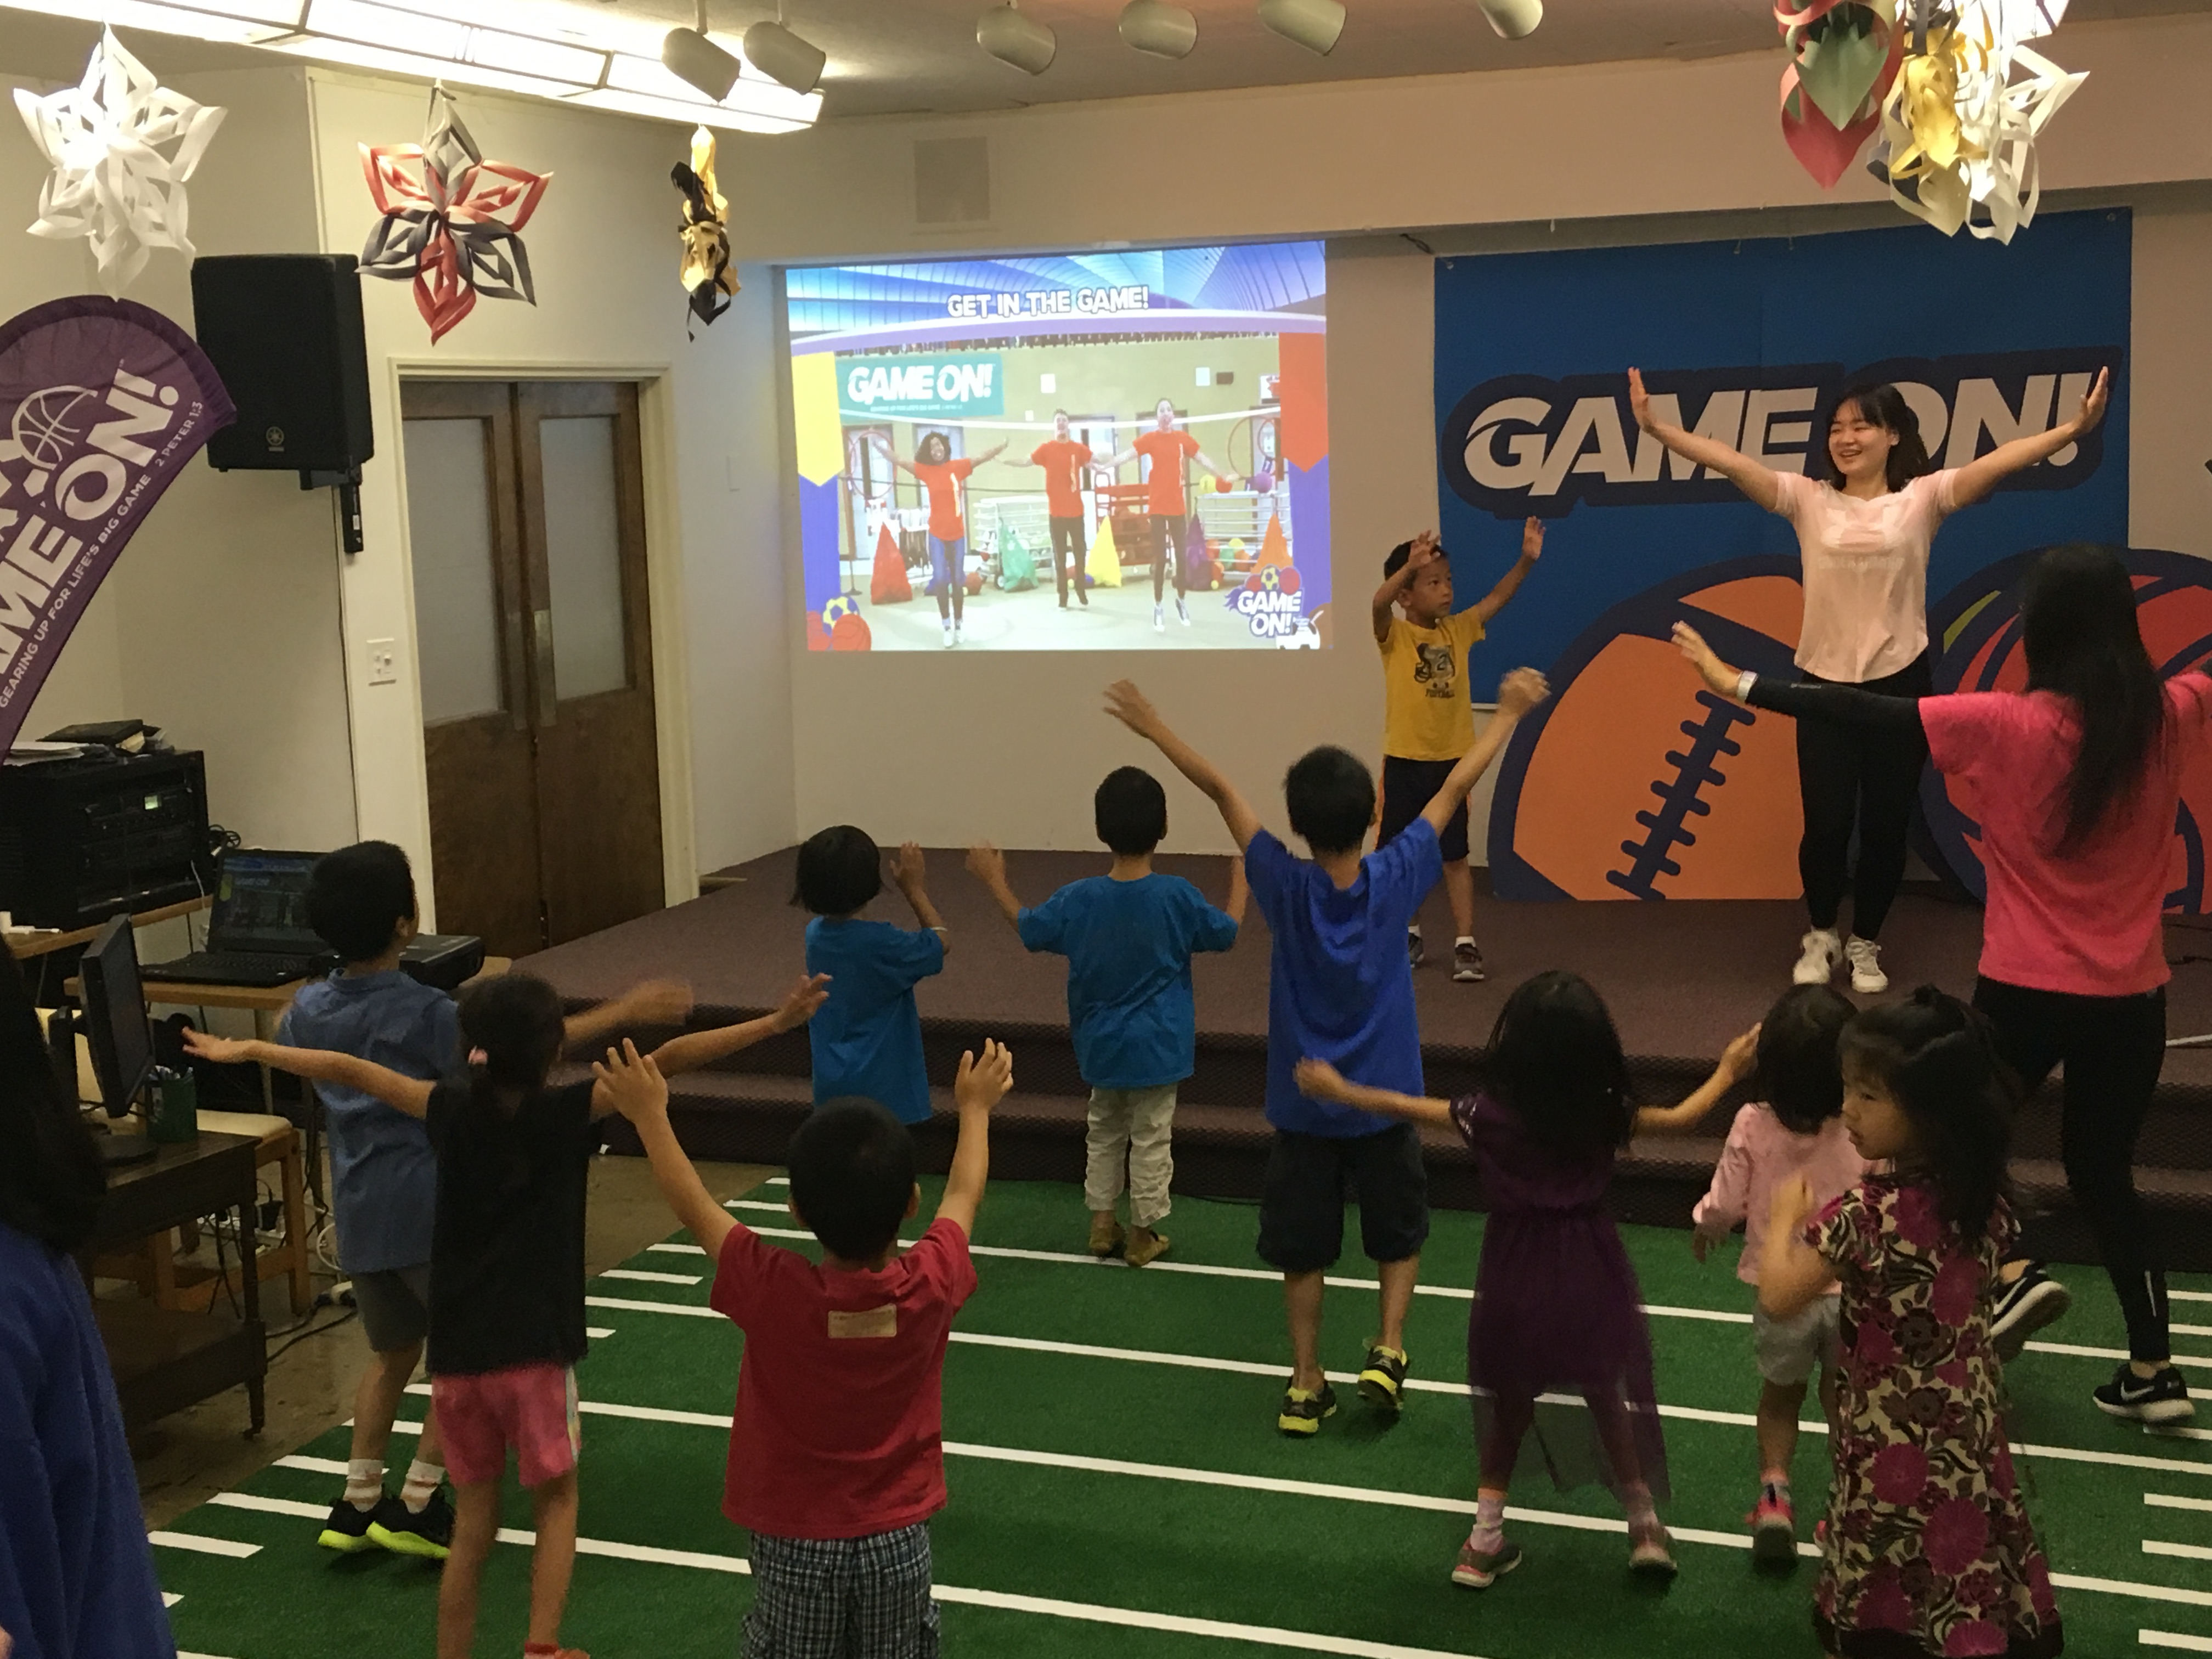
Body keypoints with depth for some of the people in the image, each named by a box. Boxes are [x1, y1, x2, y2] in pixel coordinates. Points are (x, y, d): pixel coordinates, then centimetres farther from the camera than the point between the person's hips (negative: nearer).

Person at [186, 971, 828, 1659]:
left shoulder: (453, 1108, 0)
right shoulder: (568, 1112, -9)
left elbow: (348, 1071, 6)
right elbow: (668, 1060, -17)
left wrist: (244, 1050, 17)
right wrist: (775, 1022, -21)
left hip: (457, 1353, 3)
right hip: (536, 1351, -3)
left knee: (473, 1524, 16)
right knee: (556, 1500, 14)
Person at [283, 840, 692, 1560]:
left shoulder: (311, 1008, 3)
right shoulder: (421, 1012, -19)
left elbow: (280, 1049, 26)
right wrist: (627, 1011, -25)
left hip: (358, 1212, 7)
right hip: (428, 1209, -7)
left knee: (391, 1352, 23)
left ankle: (357, 1502, 22)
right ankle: (418, 1504, 6)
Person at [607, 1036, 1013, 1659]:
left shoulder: (772, 1291, -22)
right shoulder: (932, 1285, -16)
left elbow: (693, 1206, -6)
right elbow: (962, 1196, 4)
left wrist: (650, 1114, 7)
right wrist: (975, 1108, 21)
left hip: (795, 1544, -2)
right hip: (898, 1541, 2)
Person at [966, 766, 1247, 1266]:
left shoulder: (1079, 899, -12)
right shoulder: (1177, 896, -18)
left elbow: (1029, 928, 5)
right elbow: (1227, 932, -2)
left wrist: (995, 881, 19)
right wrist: (1239, 879, 14)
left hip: (1101, 1046, 3)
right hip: (1156, 1048, -3)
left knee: (1104, 1132, 21)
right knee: (1150, 1139, 10)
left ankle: (1102, 1223, 28)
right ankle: (1143, 1234, 19)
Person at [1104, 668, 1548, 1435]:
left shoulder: (1284, 887, -16)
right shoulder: (1395, 880, -16)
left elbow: (1222, 791, -9)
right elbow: (1456, 788, -6)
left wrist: (1155, 730, -1)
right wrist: (1508, 715, 5)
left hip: (1301, 1105, 0)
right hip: (1383, 1099, 0)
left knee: (1302, 1248, 12)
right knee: (1399, 1234, 19)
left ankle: (1306, 1385, 16)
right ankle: (1387, 1351, 6)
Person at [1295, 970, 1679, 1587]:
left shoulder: (1491, 1115, -14)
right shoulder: (1607, 1115, -12)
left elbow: (1404, 1108, -1)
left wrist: (1338, 1090, 14)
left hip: (1516, 1282, 0)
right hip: (1590, 1281, 0)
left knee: (1509, 1408, 18)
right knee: (1609, 1402, 20)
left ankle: (1484, 1543, 23)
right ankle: (1646, 1526, 29)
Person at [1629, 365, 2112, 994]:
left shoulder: (1921, 498, -1)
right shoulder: (1808, 499, 2)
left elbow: (1998, 462, -14)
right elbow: (1731, 462, -8)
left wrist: (2072, 429, -29)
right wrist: (1655, 426, -20)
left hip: (1898, 682, 0)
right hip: (1824, 683, 1)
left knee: (1886, 824, 7)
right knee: (1826, 823, 2)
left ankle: (1865, 943, 28)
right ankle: (1821, 935, 28)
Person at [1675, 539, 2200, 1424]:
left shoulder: (2004, 726, -15)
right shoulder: (2171, 719, -5)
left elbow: (1863, 713, -13)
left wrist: (1735, 683, -6)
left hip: (2027, 989, -4)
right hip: (2132, 994, 4)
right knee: (2103, 1170, 17)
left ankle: (2015, 1272, 0)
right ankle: (2153, 1370, 17)